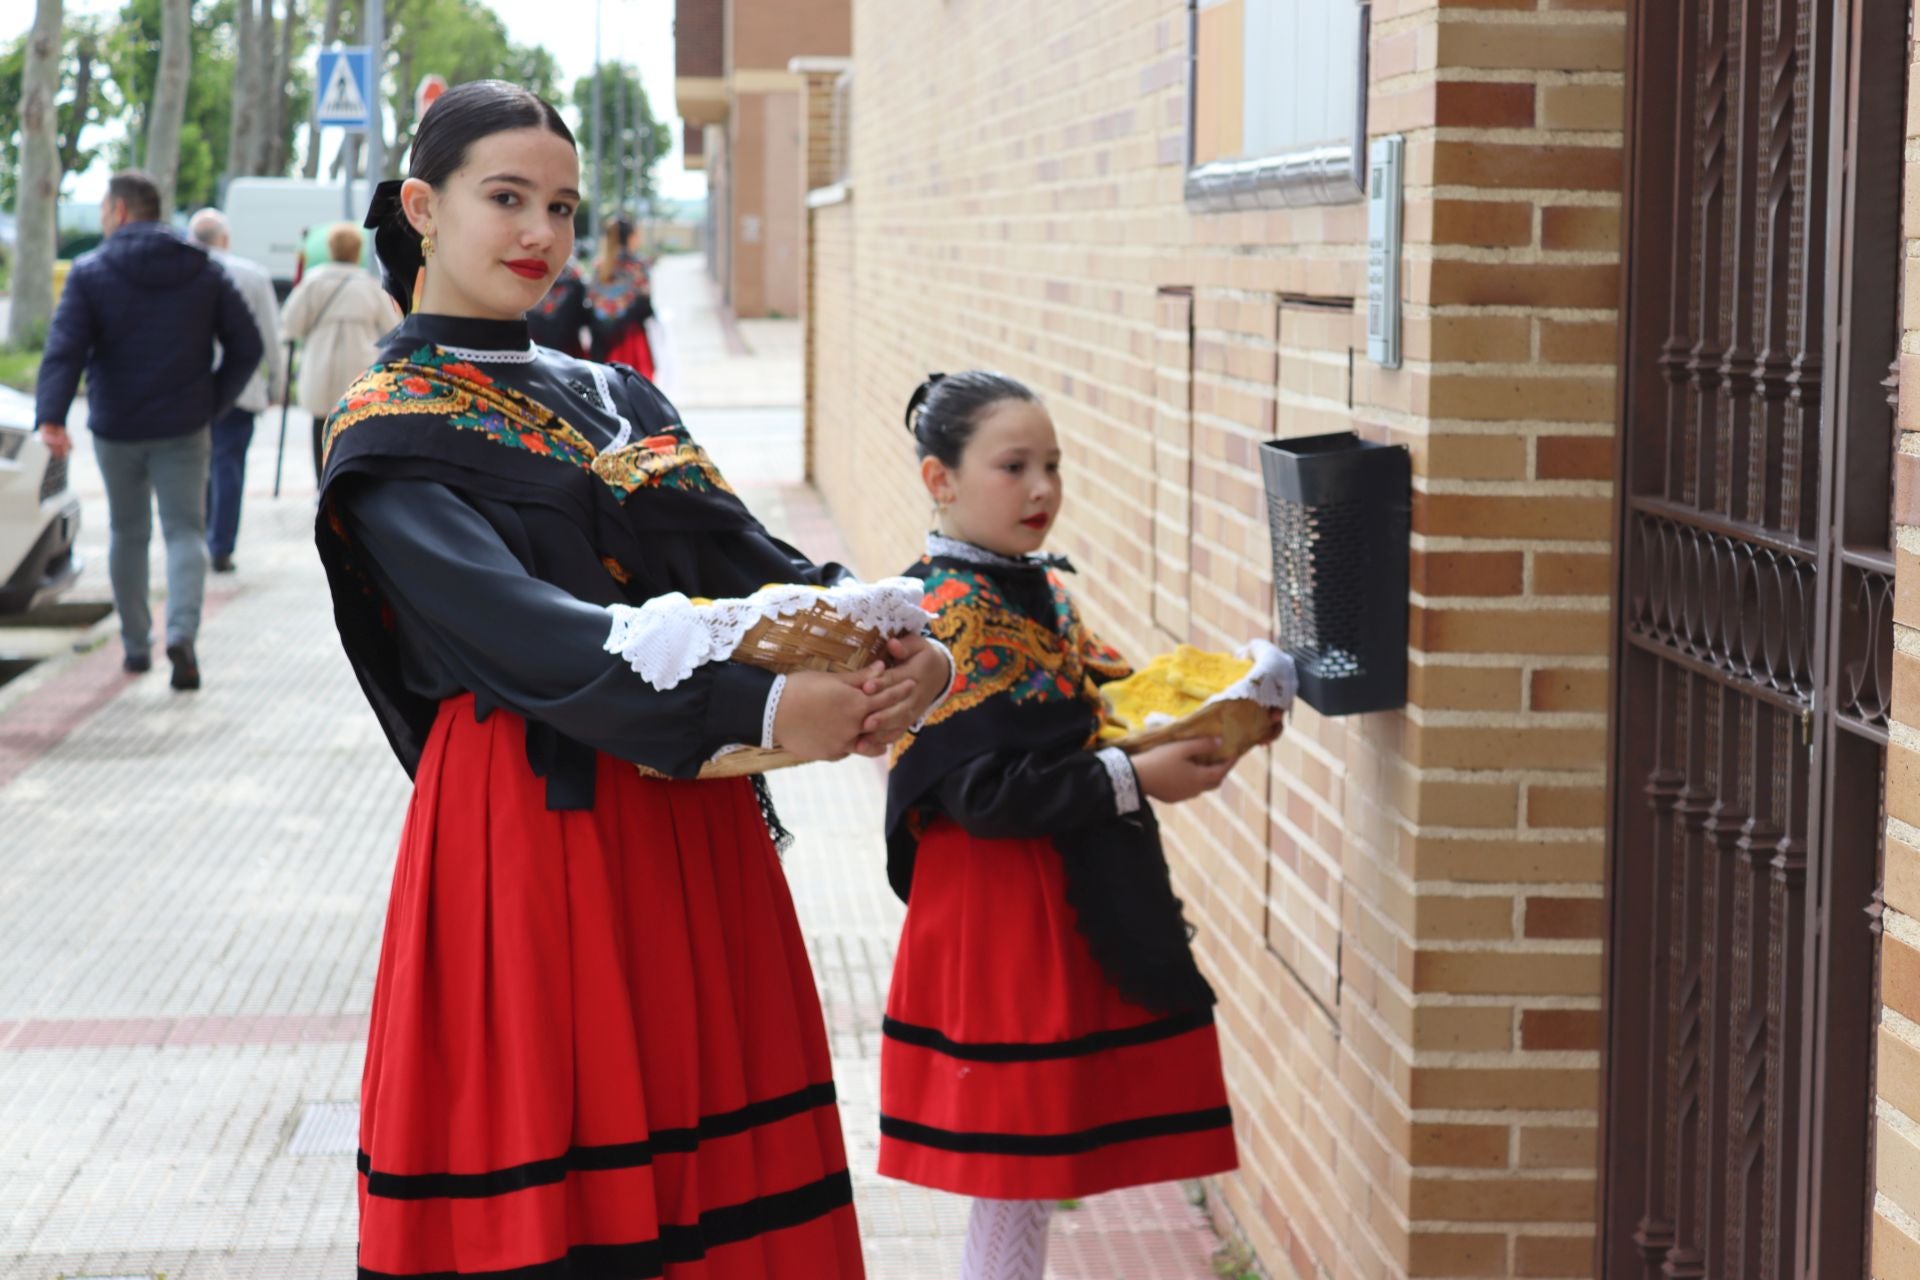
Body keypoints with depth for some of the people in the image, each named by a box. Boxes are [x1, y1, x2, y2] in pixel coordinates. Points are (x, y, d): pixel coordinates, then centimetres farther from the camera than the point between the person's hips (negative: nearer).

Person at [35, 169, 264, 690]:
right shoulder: (205, 272, 3)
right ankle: (182, 633, -21)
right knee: (185, 530, 2)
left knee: (127, 534, 15)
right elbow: (247, 347, 1)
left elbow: (63, 350, -16)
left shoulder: (90, 272, -5)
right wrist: (212, 403, 8)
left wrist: (51, 417, -24)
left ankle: (135, 644, 20)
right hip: (183, 429, 1)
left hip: (116, 431, -1)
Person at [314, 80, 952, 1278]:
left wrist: (899, 650, -16)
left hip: (694, 820, 6)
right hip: (529, 826, -6)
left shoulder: (614, 397, 18)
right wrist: (758, 706, -30)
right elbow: (514, 628, -19)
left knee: (713, 1142, 5)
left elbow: (751, 555, 5)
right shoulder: (388, 434, -3)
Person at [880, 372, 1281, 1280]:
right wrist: (1135, 780, -21)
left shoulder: (1036, 590, 11)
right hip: (1002, 918, -8)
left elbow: (1076, 726, 19)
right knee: (1016, 1175, -1)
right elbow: (980, 793, -22)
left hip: (1071, 910, 8)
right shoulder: (949, 615, -15)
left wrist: (1196, 725, 2)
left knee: (1027, 1176, 15)